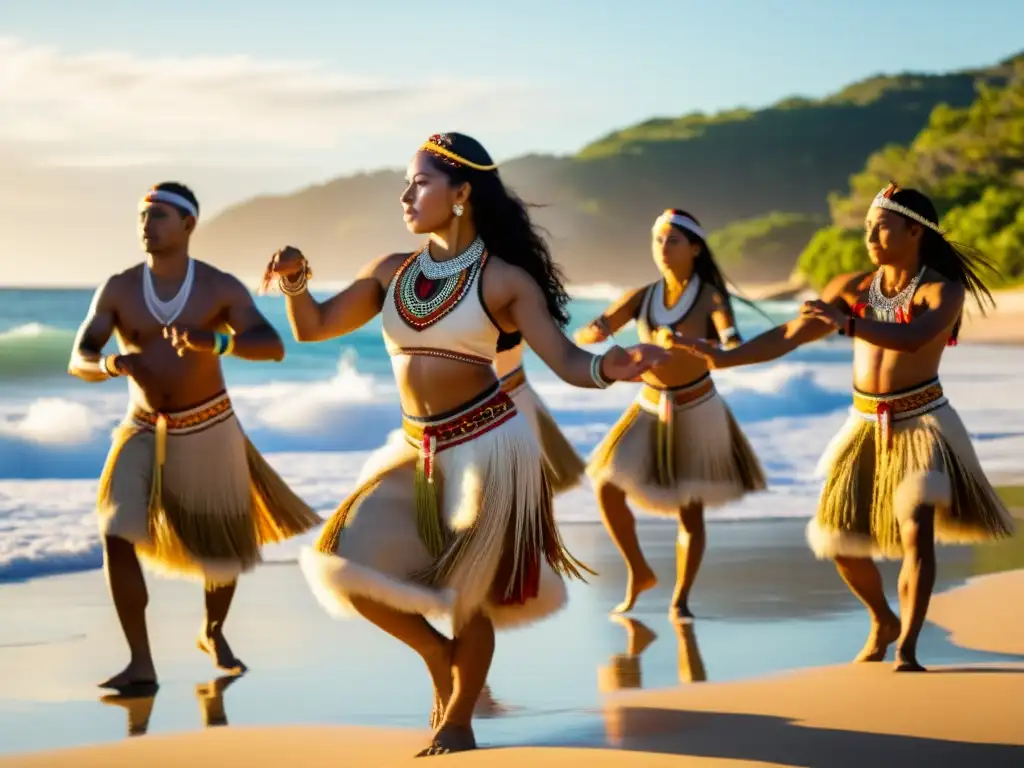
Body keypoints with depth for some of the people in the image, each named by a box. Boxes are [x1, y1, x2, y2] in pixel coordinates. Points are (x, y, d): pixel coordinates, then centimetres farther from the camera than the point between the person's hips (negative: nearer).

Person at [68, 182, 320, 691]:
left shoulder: (220, 288, -11)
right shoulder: (117, 290, -6)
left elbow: (273, 347, -24)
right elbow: (77, 362, -11)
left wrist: (218, 341, -44)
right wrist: (112, 364, -35)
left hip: (209, 430, -1)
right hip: (143, 433, 1)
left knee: (221, 547, 12)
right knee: (117, 537, -18)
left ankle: (213, 633, 43)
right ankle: (141, 664, -12)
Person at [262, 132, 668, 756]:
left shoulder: (504, 280, -8)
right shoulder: (391, 273, 6)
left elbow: (565, 361, -13)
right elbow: (313, 327, 11)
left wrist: (607, 369, -36)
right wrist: (295, 281, -10)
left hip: (486, 446, -5)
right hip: (418, 451, 5)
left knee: (467, 595, 1)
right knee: (351, 568, -3)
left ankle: (456, 724, 23)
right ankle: (439, 654, 23)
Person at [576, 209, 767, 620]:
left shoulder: (710, 297, -12)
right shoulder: (642, 298, -2)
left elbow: (734, 349, -28)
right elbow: (582, 336, -8)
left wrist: (687, 344, -48)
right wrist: (593, 332, -33)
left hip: (697, 412, -3)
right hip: (650, 409, 4)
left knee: (690, 512, 0)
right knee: (607, 489, -7)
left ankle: (680, 600, 15)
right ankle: (638, 573, 14)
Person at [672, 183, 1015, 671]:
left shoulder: (942, 290, -11)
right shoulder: (853, 288, 2)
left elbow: (914, 337, -32)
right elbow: (787, 337, 0)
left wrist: (848, 324, -47)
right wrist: (724, 358, -10)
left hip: (921, 423, -5)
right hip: (866, 425, 5)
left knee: (916, 529, -20)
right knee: (839, 538, 6)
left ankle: (906, 649, -14)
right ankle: (882, 623, 32)